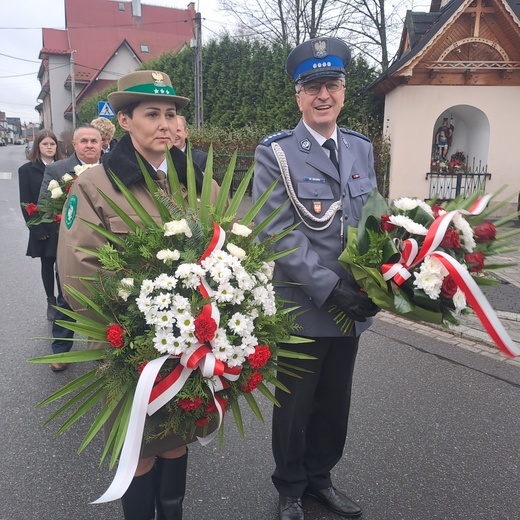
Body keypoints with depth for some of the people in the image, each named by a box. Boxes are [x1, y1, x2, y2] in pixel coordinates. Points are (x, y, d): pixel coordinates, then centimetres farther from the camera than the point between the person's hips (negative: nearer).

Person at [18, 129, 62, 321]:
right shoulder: (27, 170, 2)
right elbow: (26, 203, -2)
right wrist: (36, 229, -9)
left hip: (63, 226, 0)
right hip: (43, 228, 0)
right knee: (47, 264, 10)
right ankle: (51, 302, 24)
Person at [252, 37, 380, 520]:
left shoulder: (361, 148, 7)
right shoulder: (275, 153, -9)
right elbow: (277, 234, -16)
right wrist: (331, 287, -22)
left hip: (352, 306, 5)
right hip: (301, 307, -5)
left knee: (335, 403, 19)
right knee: (295, 405, 13)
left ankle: (319, 477, 43)